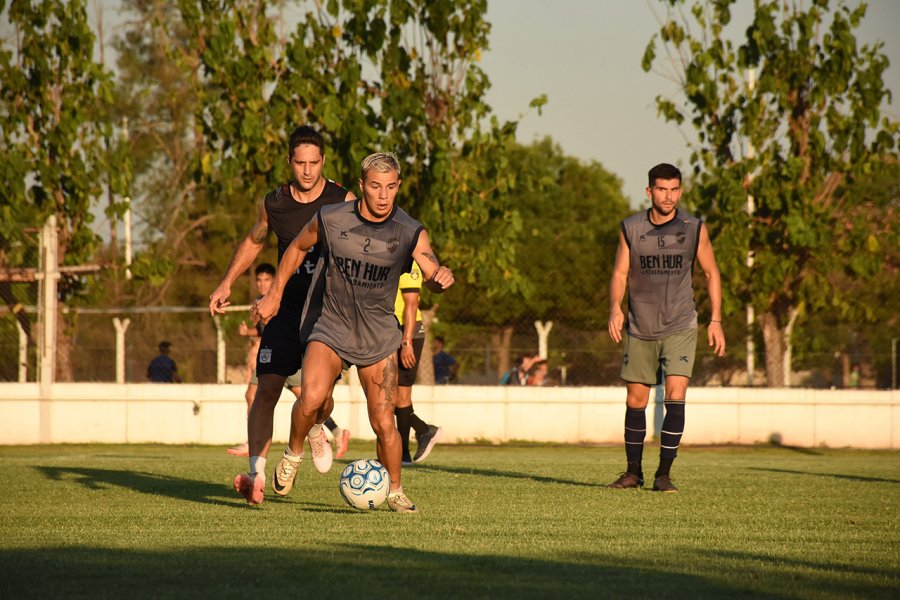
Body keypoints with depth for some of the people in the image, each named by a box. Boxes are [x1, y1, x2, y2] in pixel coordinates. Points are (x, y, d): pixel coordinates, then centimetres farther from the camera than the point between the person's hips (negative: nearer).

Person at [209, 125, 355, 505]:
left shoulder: (344, 203, -4)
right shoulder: (273, 204, 4)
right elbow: (253, 241, 23)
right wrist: (226, 283, 17)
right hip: (286, 309, 2)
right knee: (267, 388, -12)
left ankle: (316, 430, 25)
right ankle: (257, 476, -14)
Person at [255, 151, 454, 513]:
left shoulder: (411, 233, -10)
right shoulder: (330, 220, -9)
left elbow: (431, 277, -19)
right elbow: (297, 248, 9)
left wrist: (441, 277, -43)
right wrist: (275, 296, 12)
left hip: (379, 337, 1)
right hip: (330, 328, -1)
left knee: (384, 424, -2)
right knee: (313, 398, -25)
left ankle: (395, 492, 20)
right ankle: (293, 455, 3)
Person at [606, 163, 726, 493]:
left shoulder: (694, 228, -3)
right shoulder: (631, 229, -1)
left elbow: (711, 272, 8)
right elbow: (620, 273, 3)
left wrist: (716, 320, 2)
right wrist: (615, 308, -16)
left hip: (680, 328, -1)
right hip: (640, 329, 2)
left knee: (675, 395, -16)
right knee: (635, 402, 5)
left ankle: (664, 473, -7)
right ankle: (633, 471, 22)